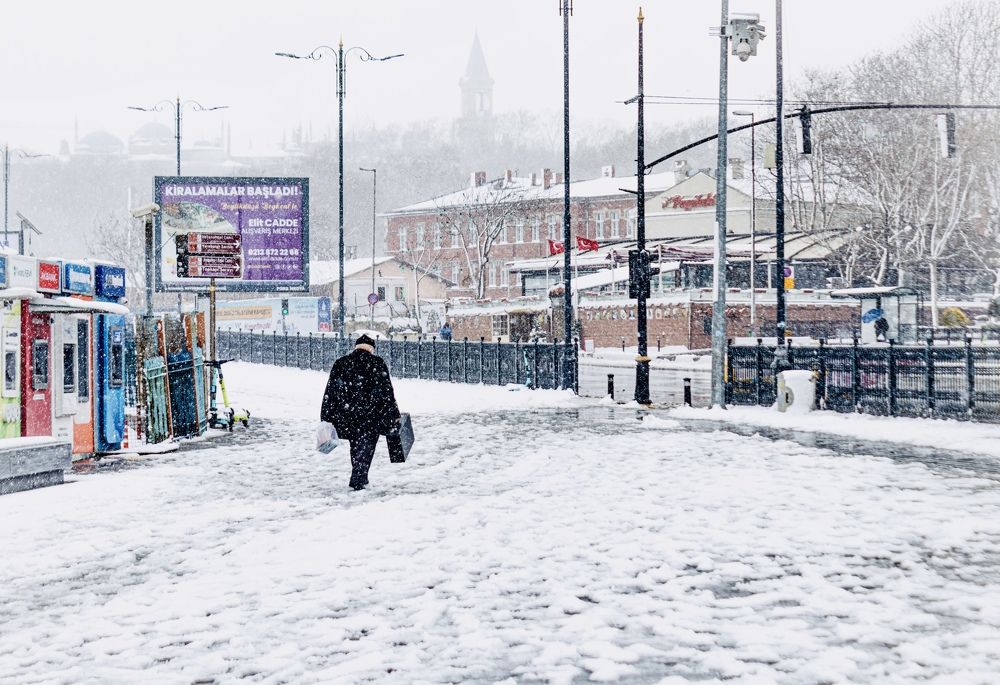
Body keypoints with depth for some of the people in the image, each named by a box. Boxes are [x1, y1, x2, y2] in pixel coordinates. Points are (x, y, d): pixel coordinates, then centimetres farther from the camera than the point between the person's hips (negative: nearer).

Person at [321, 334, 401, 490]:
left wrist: (326, 419, 8)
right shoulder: (377, 363, -3)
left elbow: (330, 392, 5)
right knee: (365, 447, 4)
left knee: (356, 447, 18)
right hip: (371, 415, -3)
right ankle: (358, 480, -4)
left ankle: (360, 477, 24)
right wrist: (394, 416, -1)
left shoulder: (341, 363, 6)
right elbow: (386, 391, -6)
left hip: (347, 415, 3)